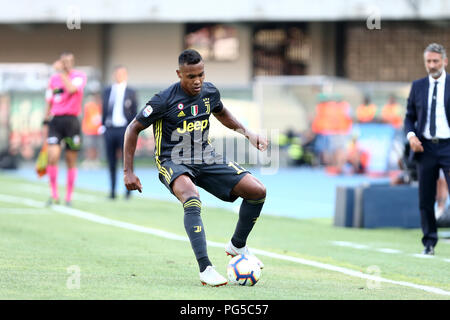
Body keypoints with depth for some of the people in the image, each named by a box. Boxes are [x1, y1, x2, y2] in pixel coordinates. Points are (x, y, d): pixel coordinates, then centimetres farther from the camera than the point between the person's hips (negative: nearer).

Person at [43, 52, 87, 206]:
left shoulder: (79, 76, 0)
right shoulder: (54, 79, 11)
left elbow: (72, 88, -21)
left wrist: (62, 72, -17)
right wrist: (45, 122, 15)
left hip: (71, 121, -2)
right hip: (55, 120, 2)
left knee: (71, 161, 4)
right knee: (53, 157, -14)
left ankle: (69, 197, 14)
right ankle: (54, 195, -4)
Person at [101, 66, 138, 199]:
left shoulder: (131, 92, 5)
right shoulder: (107, 91, 12)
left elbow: (134, 112, 4)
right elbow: (104, 110, 15)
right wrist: (103, 126, 8)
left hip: (124, 129, -3)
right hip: (110, 129, 3)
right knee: (111, 162, 3)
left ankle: (129, 188, 4)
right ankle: (112, 190, 8)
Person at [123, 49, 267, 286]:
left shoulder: (210, 92, 1)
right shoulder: (164, 100, -16)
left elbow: (221, 113, 25)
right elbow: (133, 129, -6)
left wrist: (247, 133, 13)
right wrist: (128, 172, -8)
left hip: (205, 159, 6)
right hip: (173, 162, -6)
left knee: (257, 191, -8)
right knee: (192, 198, -39)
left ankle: (237, 246, 17)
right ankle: (205, 269, -41)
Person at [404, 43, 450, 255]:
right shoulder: (418, 86, 10)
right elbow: (409, 116, 15)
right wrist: (411, 135, -5)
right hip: (425, 148, 3)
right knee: (425, 199, 6)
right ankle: (429, 242, 15)